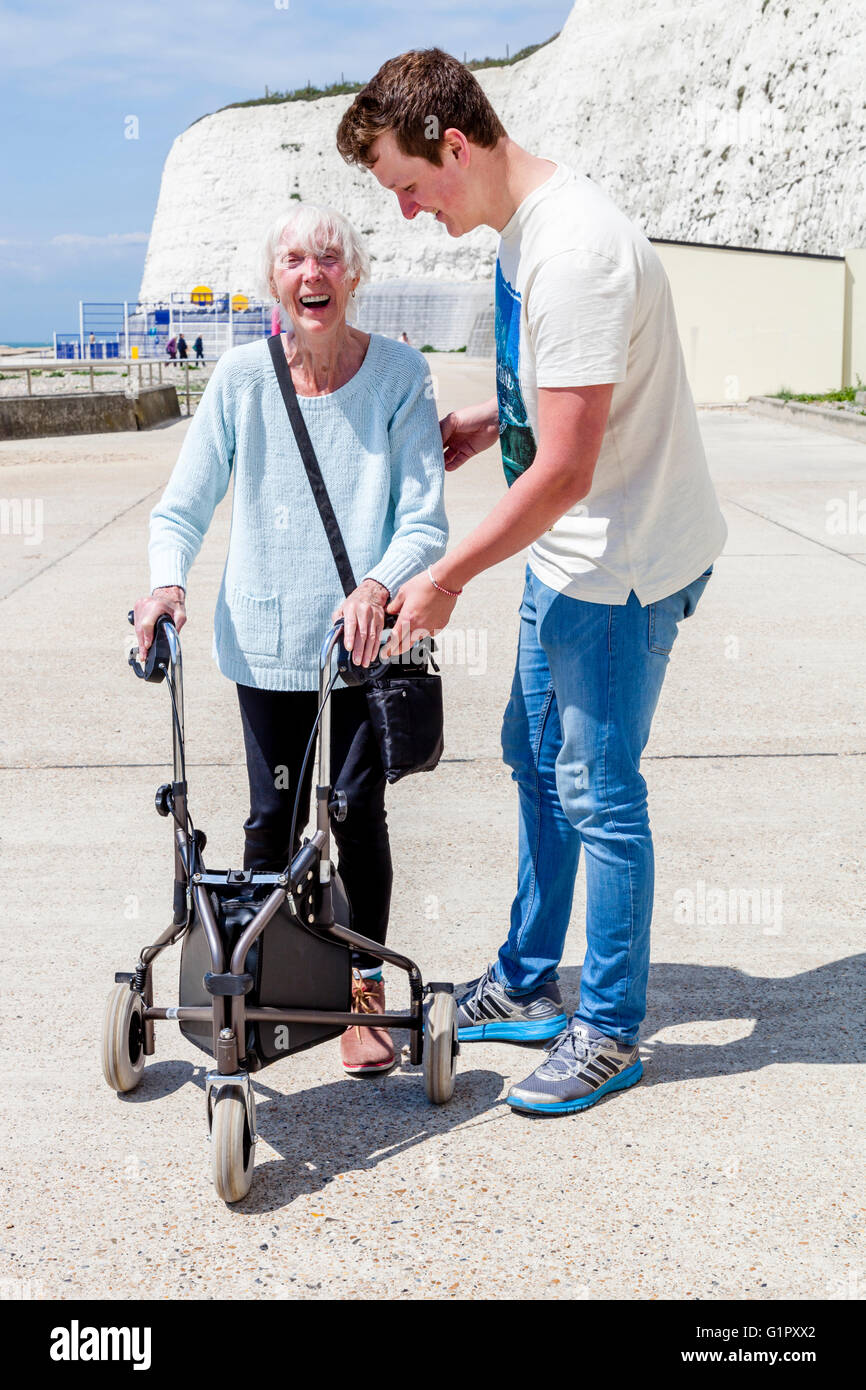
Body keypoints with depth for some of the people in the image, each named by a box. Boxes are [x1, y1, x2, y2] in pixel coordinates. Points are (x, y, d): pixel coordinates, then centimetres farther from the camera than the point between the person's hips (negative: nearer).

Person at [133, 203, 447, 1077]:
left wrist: (377, 585, -27)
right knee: (273, 817, 10)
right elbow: (182, 506, 1)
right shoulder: (241, 377, -4)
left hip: (363, 637, -1)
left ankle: (363, 988, 21)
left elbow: (425, 521, -9)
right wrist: (168, 579, -18)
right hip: (265, 639, 1)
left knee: (359, 814, 5)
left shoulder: (398, 375, -8)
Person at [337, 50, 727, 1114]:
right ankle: (527, 986, 35)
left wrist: (448, 578, -19)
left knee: (598, 792, 1)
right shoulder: (522, 227, 5)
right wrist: (491, 423, 6)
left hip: (624, 566, -10)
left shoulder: (575, 252, -27)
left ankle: (611, 1029, 18)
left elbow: (565, 472, -28)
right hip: (571, 556, 10)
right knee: (538, 765, 19)